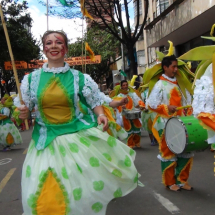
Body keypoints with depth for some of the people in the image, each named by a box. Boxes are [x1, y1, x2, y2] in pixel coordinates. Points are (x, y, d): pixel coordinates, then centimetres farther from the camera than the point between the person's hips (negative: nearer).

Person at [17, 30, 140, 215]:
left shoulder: (79, 78, 0)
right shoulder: (32, 79, 4)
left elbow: (95, 103, 8)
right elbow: (27, 109, 12)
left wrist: (101, 115, -12)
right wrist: (23, 113, -10)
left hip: (81, 137, -1)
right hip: (47, 141, 1)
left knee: (86, 188, 3)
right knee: (46, 197, -1)